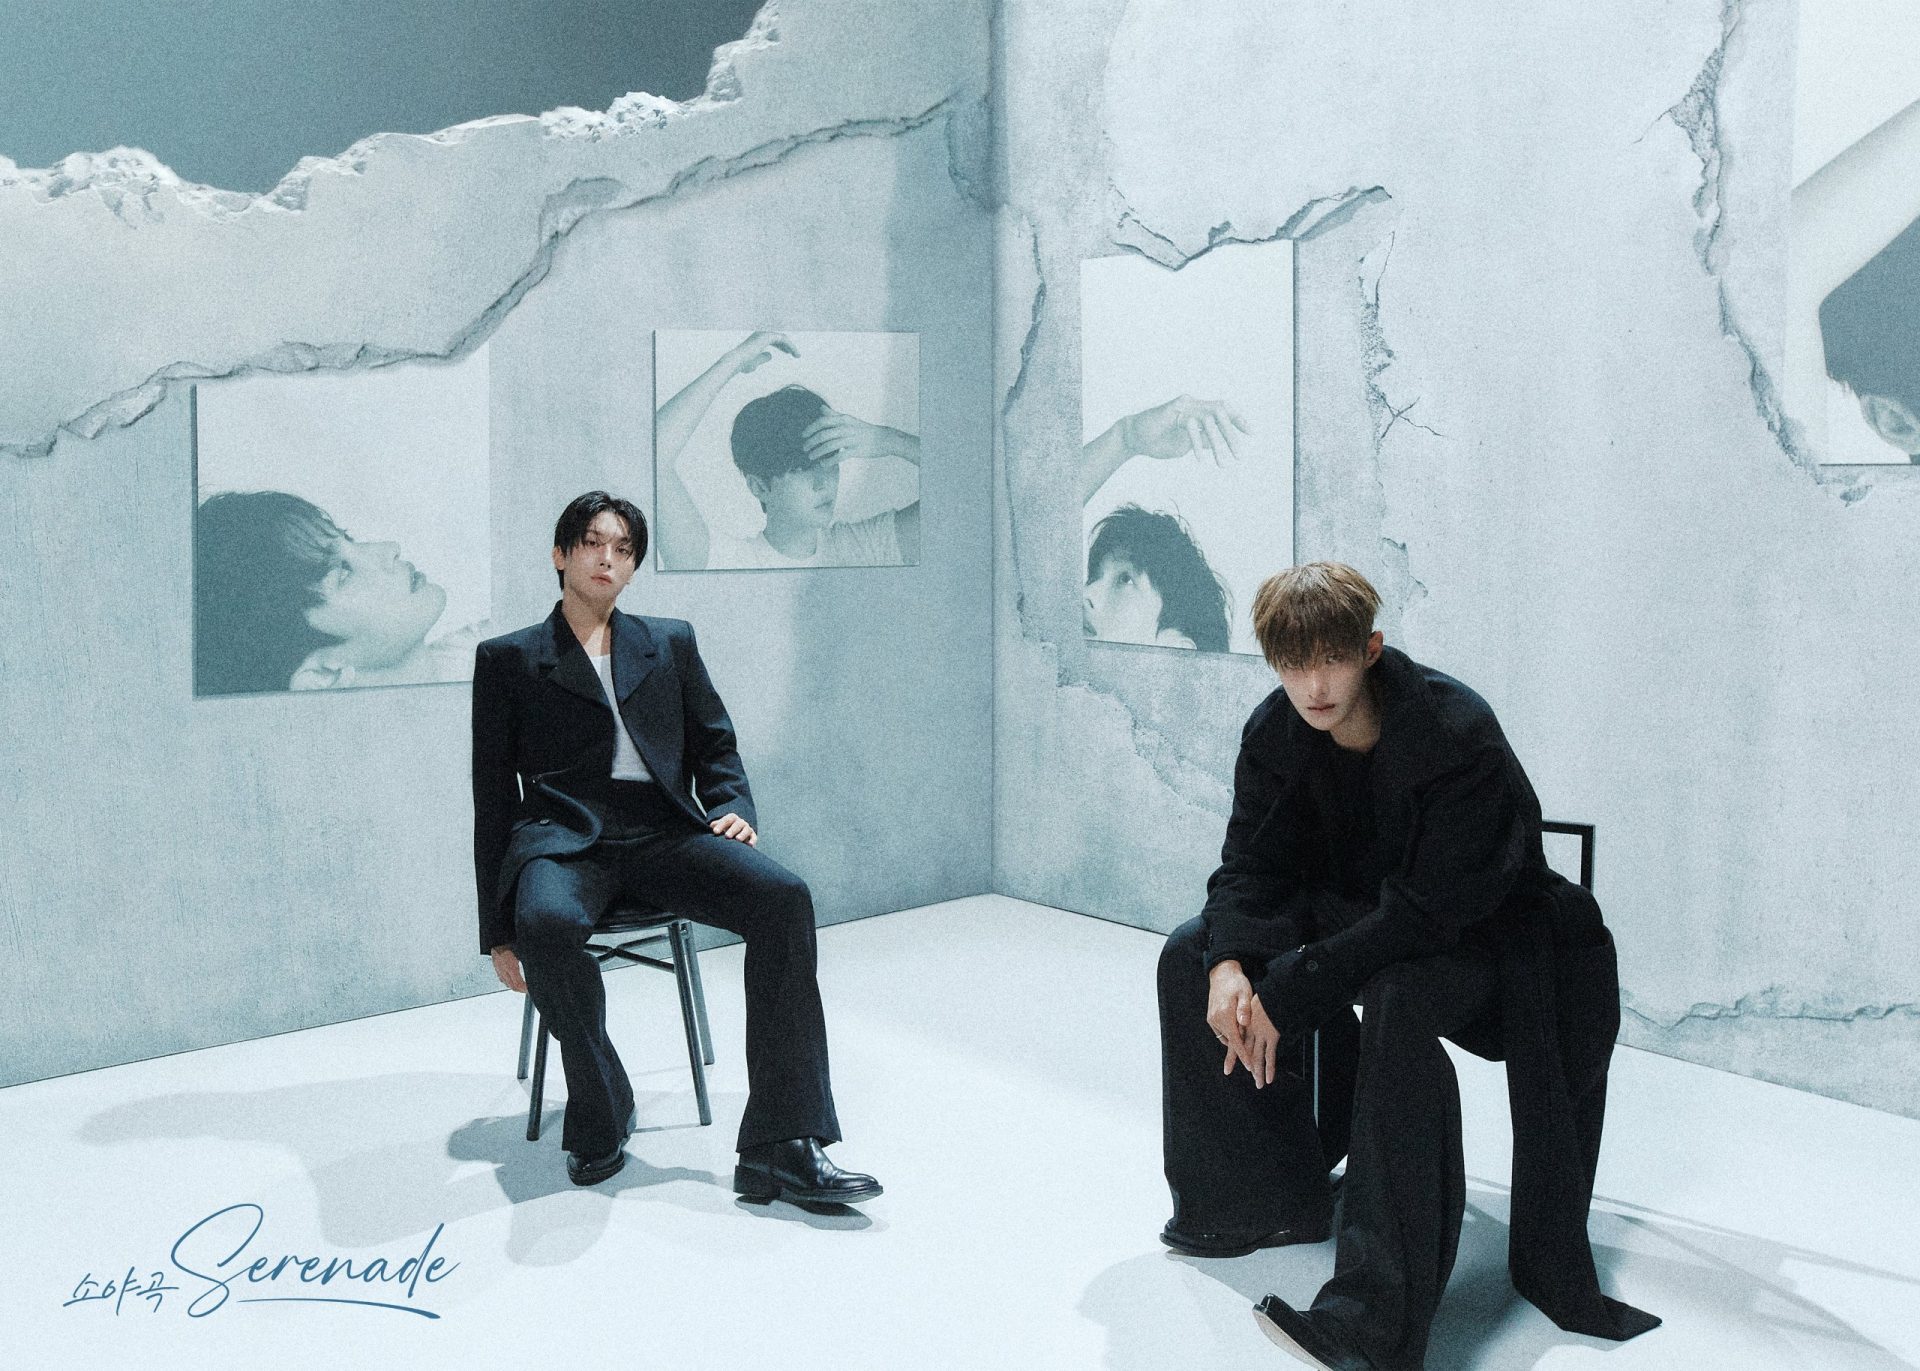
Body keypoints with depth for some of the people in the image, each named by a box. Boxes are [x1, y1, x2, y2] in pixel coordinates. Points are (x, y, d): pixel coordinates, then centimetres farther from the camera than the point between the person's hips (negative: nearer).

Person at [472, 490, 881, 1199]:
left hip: (664, 834, 2)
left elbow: (716, 747, 21)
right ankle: (599, 1115, -11)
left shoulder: (671, 643, 22)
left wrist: (731, 808, -3)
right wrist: (498, 929, 4)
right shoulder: (508, 659, 14)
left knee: (783, 897, -28)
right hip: (564, 840, -2)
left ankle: (780, 1149, -27)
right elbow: (494, 796, 10)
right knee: (548, 924, -38)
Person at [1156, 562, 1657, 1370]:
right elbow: (1250, 864, -5)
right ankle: (1272, 1200, 4)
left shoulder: (1456, 733, -29)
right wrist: (1229, 964, -27)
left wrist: (1287, 989, -33)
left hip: (1476, 933, -7)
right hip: (1352, 912, 7)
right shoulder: (1275, 732, -9)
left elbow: (1428, 909, -31)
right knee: (1190, 958, -7)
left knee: (1397, 1005, -38)